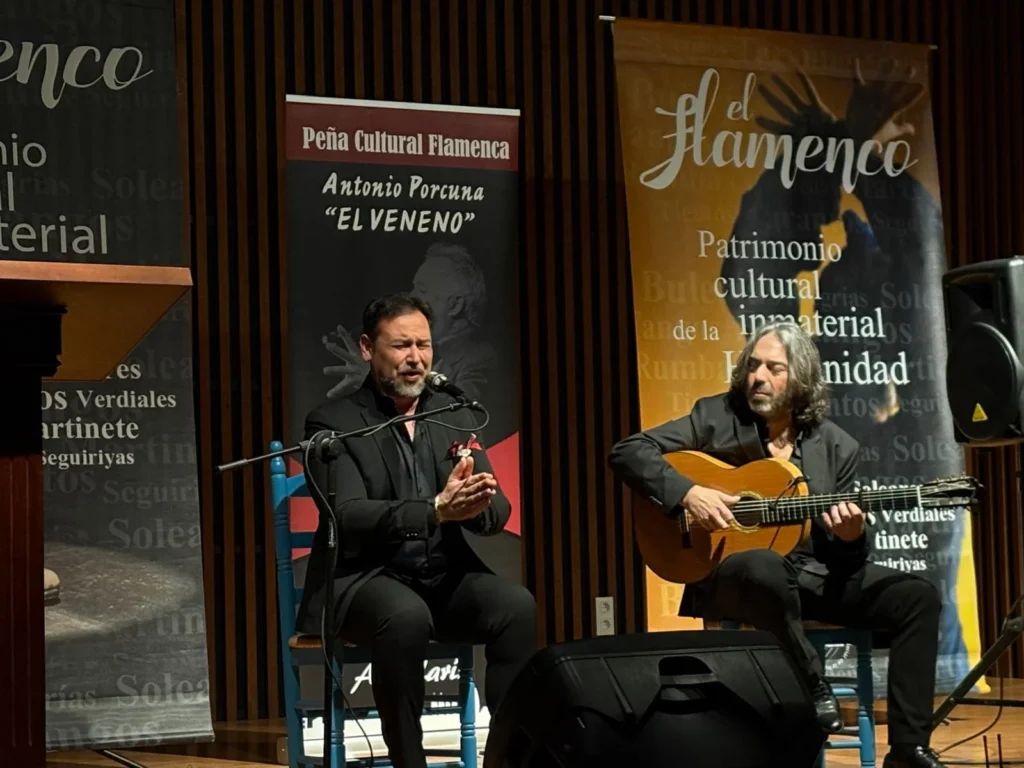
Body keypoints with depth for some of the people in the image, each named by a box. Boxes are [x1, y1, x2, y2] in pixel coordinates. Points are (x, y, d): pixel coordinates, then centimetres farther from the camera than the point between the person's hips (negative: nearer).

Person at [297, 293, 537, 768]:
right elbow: (348, 516, -19)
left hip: (446, 578, 5)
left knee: (517, 605, -25)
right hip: (364, 581, -4)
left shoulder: (456, 418, 11)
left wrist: (472, 505, -24)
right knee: (407, 616, -37)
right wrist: (437, 509, -33)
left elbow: (497, 512, 2)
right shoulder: (333, 423, -4)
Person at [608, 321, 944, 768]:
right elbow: (626, 453, -6)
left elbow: (844, 554, 8)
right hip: (734, 574, -4)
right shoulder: (717, 417, -1)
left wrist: (852, 537, -17)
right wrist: (687, 493, -19)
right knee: (765, 567, -41)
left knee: (918, 596, -15)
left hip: (814, 574, 4)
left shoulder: (837, 447, 6)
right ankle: (812, 690, -20)